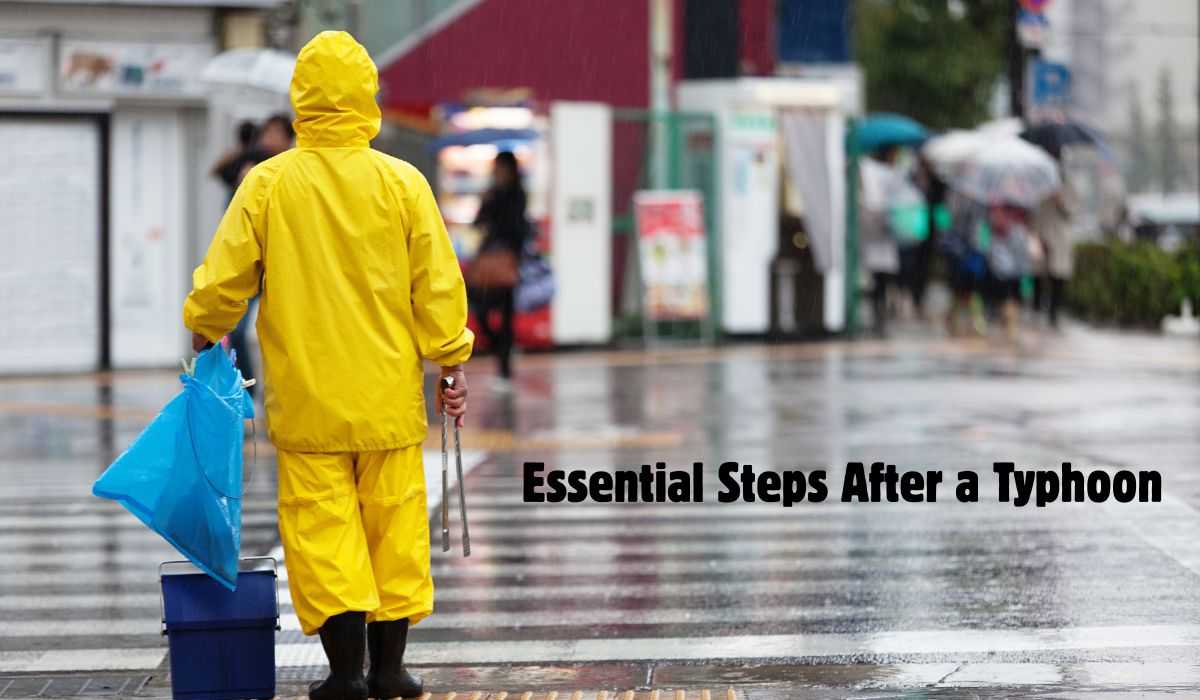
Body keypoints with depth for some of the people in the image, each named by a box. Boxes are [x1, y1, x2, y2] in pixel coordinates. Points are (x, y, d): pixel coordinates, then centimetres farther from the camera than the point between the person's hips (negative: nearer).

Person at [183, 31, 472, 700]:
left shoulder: (267, 185, -4)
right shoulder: (402, 182, -4)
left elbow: (223, 281, 0)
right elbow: (438, 286, -2)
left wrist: (206, 331, 20)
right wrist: (453, 363, 9)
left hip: (307, 395, -1)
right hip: (389, 393, 1)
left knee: (321, 524, 3)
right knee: (394, 524, 8)